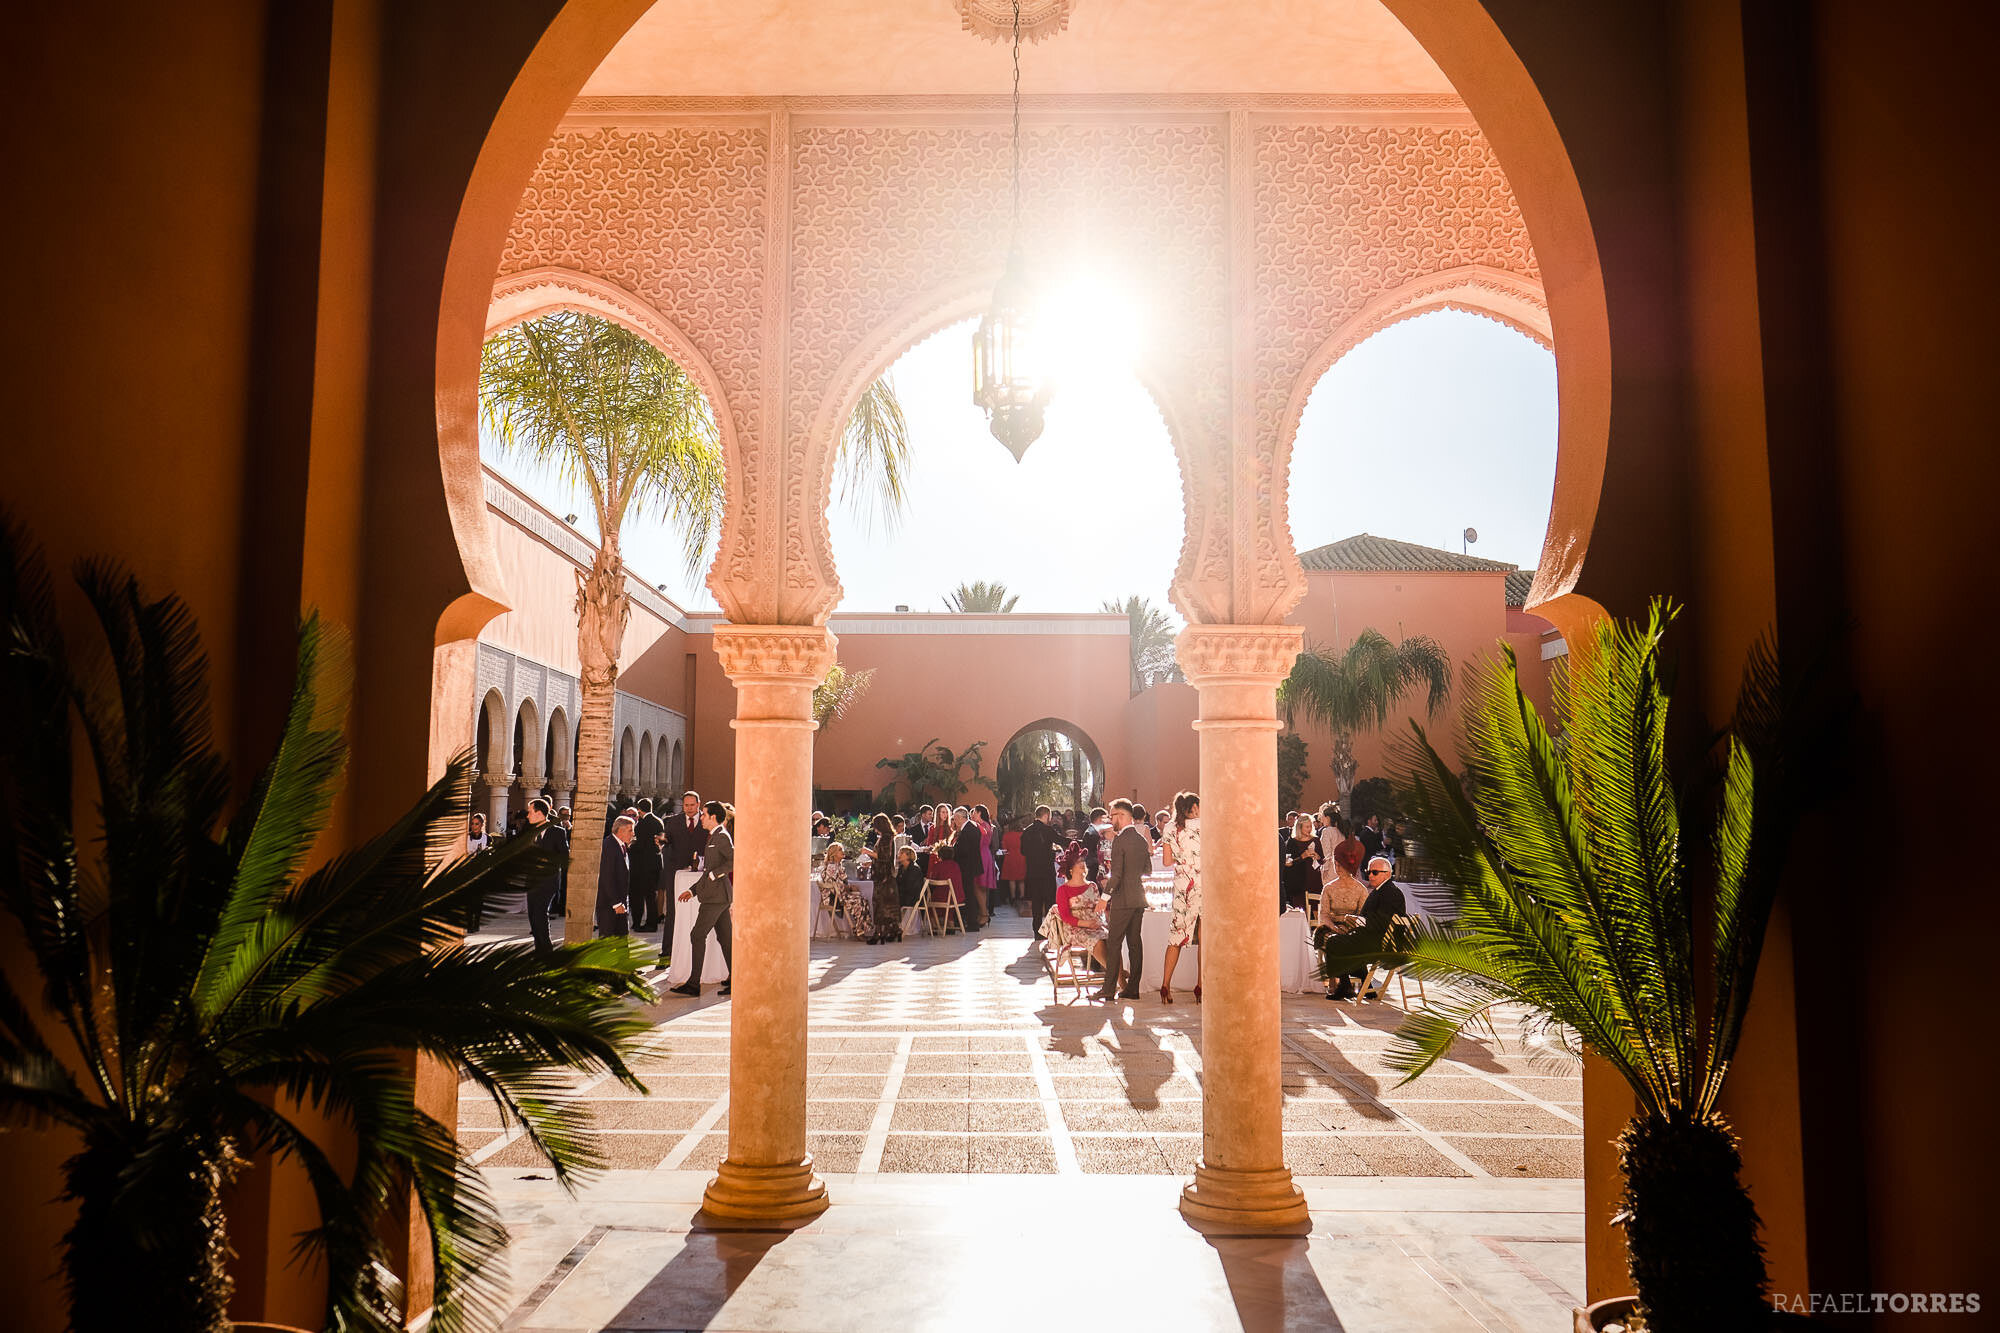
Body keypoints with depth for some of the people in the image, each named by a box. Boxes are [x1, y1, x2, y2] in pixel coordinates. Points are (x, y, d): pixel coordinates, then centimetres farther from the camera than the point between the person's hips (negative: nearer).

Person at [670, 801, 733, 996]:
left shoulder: (721, 836, -11)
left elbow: (734, 860, -25)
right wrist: (693, 890, 22)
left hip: (716, 895, -10)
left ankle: (693, 984, -4)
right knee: (725, 938, 9)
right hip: (717, 895, 10)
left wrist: (714, 874, -19)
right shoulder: (714, 837, 20)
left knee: (698, 936, -7)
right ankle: (734, 980, 10)